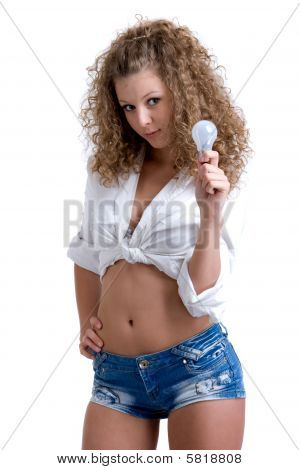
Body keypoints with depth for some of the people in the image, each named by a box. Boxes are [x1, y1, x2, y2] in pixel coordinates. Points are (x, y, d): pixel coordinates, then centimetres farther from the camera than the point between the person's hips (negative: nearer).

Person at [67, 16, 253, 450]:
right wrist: (86, 321, 15)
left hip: (197, 364, -3)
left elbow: (204, 297, -12)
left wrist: (210, 215, -21)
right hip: (114, 371, 4)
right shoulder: (108, 168, 8)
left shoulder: (217, 180, -2)